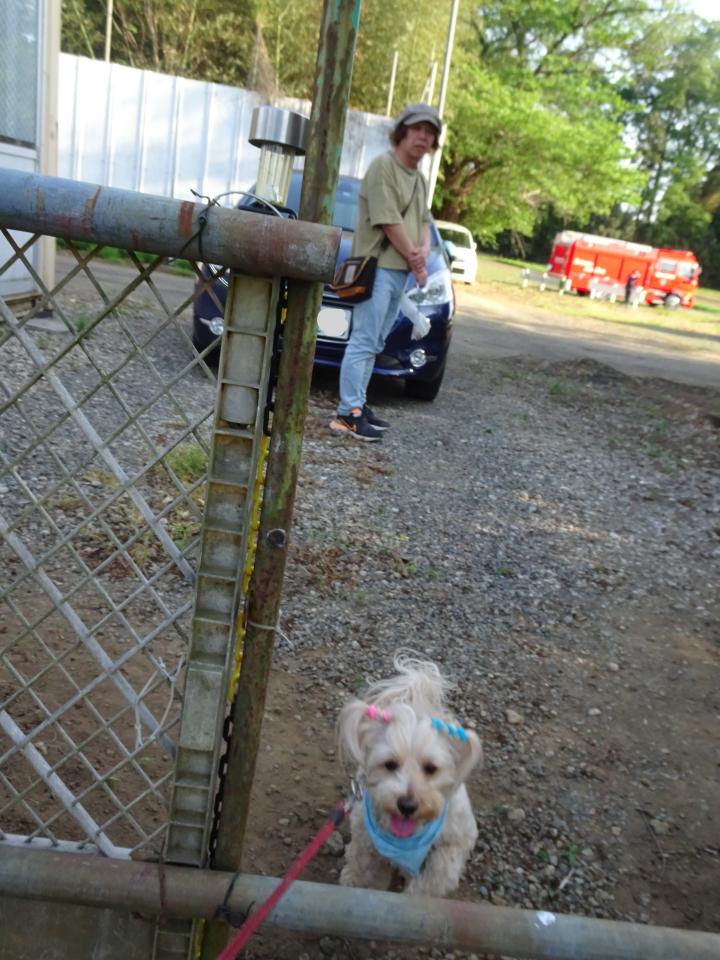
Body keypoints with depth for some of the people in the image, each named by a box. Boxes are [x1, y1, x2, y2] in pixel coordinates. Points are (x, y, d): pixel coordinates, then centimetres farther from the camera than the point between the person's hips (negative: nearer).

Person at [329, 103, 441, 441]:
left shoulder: (419, 178, 20)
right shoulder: (383, 166, -8)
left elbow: (424, 220, 21)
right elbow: (389, 221, -14)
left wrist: (424, 248, -2)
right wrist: (416, 262, -9)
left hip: (401, 270, 9)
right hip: (378, 266, -9)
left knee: (373, 344, 10)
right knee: (364, 341, -11)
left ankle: (357, 405, 15)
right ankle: (348, 413, -9)